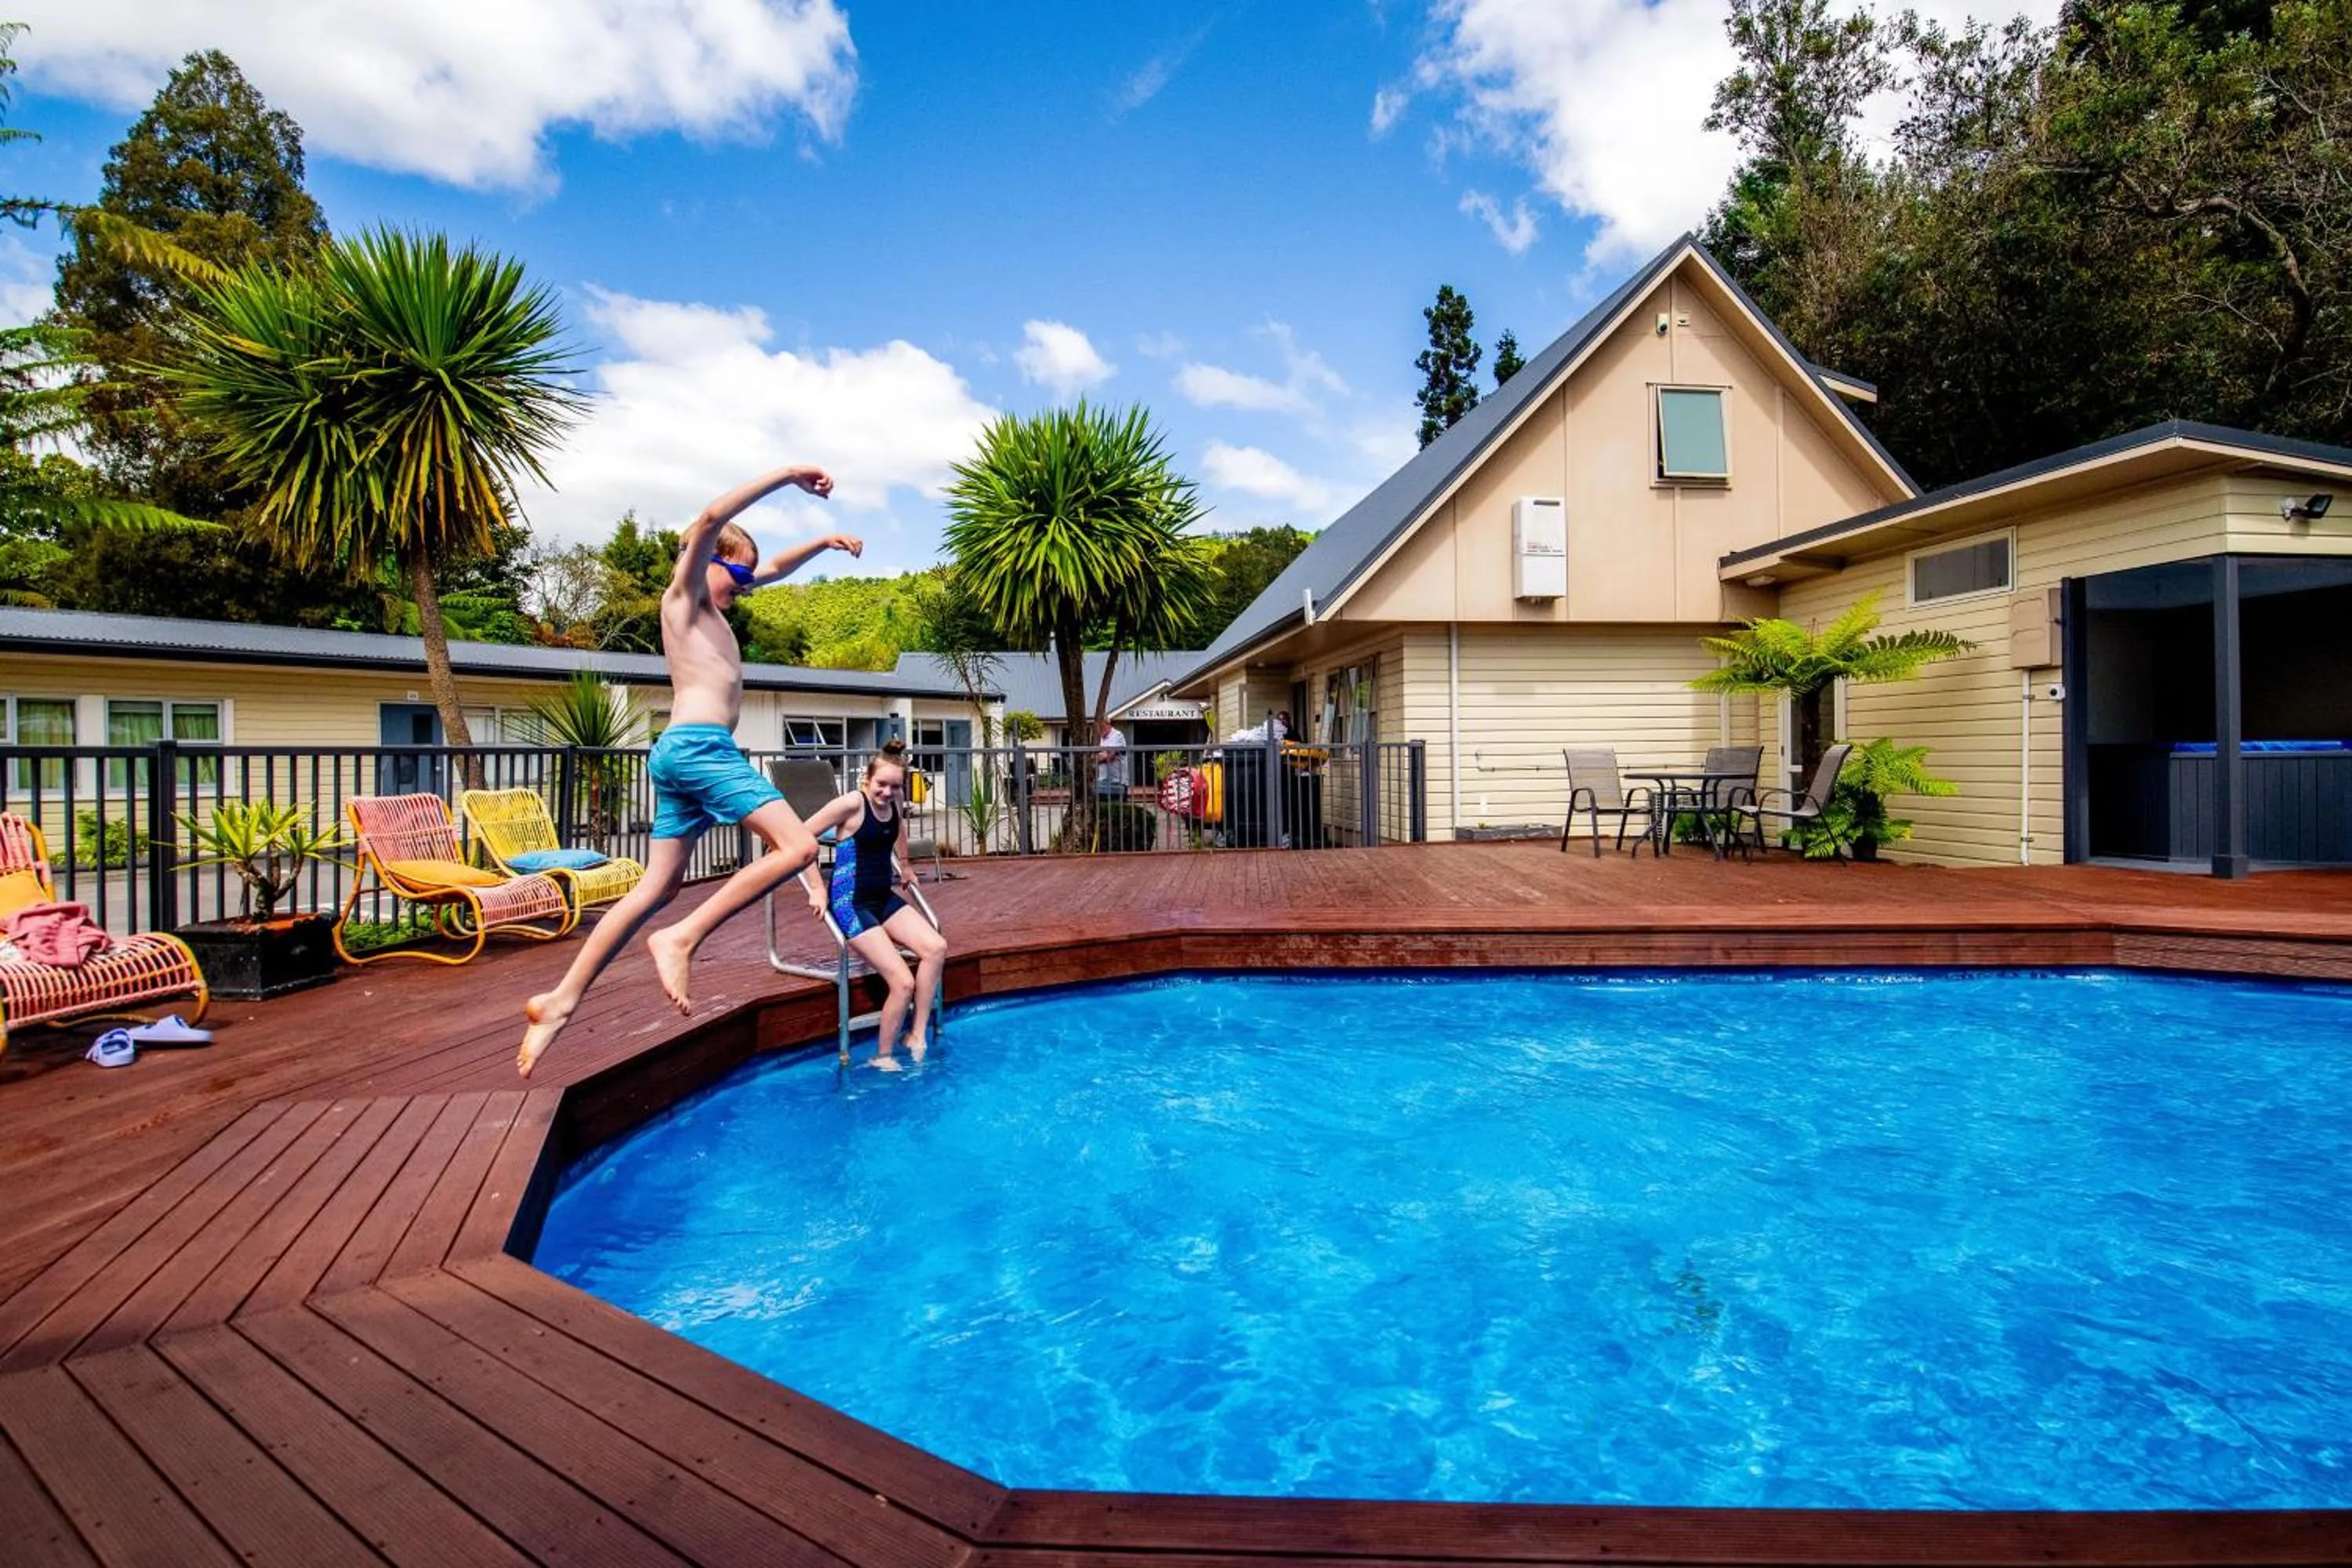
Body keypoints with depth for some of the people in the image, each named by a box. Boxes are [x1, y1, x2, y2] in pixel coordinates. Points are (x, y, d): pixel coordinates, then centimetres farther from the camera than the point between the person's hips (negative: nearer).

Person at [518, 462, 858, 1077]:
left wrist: (824, 542, 32)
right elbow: (711, 518, -15)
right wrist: (788, 476, -12)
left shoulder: (708, 604, 25)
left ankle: (561, 999, 13)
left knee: (658, 887, 10)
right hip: (700, 745, -10)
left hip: (680, 753, 10)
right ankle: (681, 938, -15)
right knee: (798, 845, -16)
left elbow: (772, 569, 38)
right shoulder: (683, 595, 1)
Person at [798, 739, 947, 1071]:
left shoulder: (894, 806, 6)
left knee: (936, 948, -17)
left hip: (885, 899, 7)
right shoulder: (852, 804, -16)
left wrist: (903, 869, 24)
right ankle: (882, 1057, 5)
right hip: (852, 904, -7)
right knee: (903, 982, -17)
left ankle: (918, 1035, -5)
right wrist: (817, 889, -14)